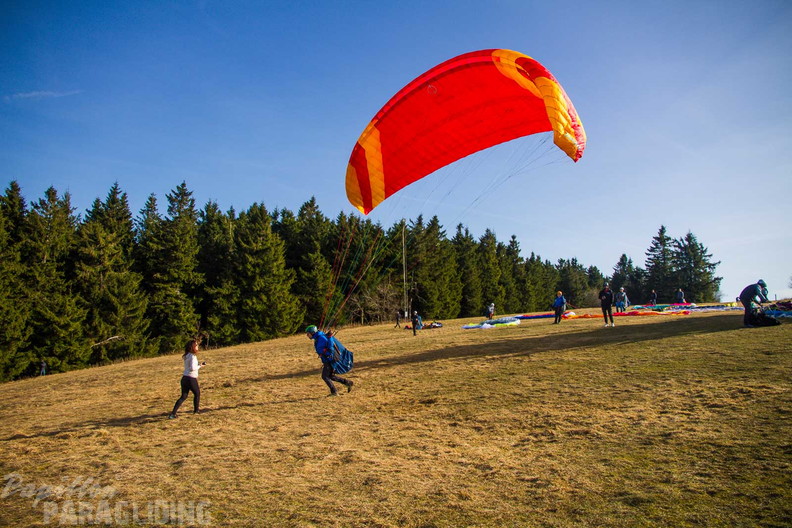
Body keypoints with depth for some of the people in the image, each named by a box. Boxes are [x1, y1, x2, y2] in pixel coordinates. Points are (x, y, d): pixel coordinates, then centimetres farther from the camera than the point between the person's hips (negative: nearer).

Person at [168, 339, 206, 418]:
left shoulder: (186, 356, 11)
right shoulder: (192, 356, -16)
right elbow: (192, 368, -24)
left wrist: (199, 365, 9)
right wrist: (200, 366, -9)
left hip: (184, 378, 7)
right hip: (191, 379, -7)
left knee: (183, 396, 13)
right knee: (197, 394, 17)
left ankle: (173, 413, 3)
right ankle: (196, 410, 31)